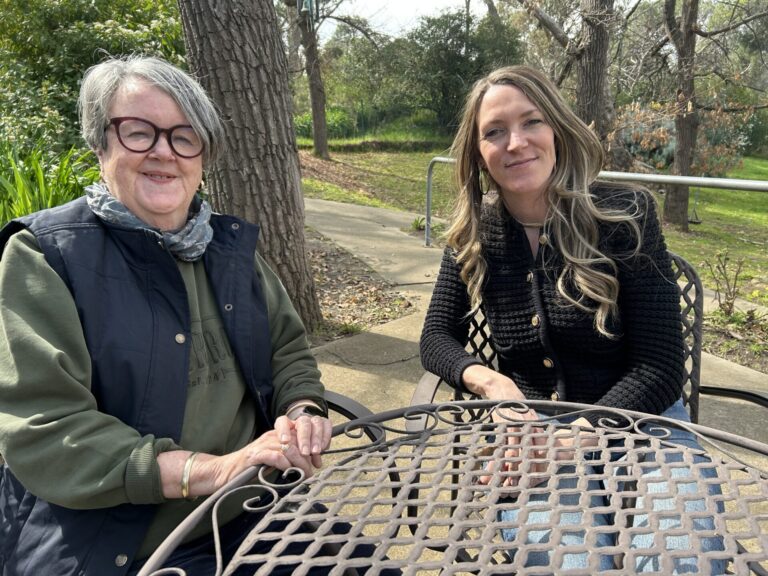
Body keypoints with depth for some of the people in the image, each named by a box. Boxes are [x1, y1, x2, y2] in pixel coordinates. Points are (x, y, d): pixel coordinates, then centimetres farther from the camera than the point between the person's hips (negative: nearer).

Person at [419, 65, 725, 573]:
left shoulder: (626, 213, -8)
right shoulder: (474, 236, 0)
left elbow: (660, 367, -10)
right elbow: (437, 336, 4)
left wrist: (573, 438, -23)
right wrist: (486, 380, -18)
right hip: (532, 431, 1)